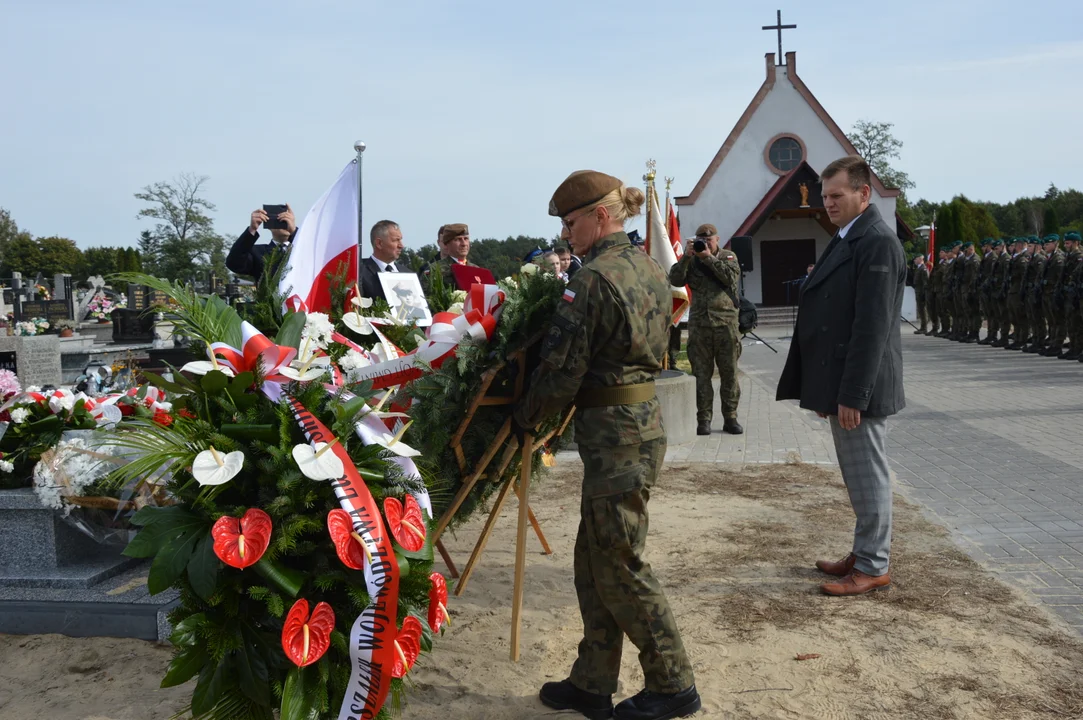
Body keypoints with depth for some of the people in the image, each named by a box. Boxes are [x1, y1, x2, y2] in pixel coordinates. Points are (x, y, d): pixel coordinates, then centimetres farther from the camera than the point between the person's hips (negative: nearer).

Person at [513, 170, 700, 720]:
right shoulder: (649, 269, 11)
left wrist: (525, 417, 0)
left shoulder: (594, 279, -18)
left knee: (619, 566, 4)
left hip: (612, 430, -9)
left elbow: (562, 369, -17)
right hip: (645, 415, 9)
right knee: (594, 561, 16)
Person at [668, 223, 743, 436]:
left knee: (729, 373, 3)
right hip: (699, 324, 0)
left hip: (726, 323, 0)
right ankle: (703, 419, 7)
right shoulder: (691, 260, 11)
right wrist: (686, 256, -12)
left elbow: (731, 277, -10)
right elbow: (675, 280, -4)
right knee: (702, 374, 2)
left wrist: (709, 257, -12)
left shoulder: (728, 256, 10)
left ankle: (730, 418, 10)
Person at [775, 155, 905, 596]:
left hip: (858, 388, -9)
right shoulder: (847, 240, 14)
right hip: (841, 385, 9)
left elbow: (872, 326, -21)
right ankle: (864, 555, 29)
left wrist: (852, 395, -21)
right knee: (858, 476, 17)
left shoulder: (877, 242, -15)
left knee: (867, 477, 1)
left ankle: (873, 567, 12)